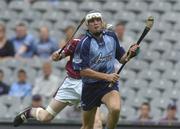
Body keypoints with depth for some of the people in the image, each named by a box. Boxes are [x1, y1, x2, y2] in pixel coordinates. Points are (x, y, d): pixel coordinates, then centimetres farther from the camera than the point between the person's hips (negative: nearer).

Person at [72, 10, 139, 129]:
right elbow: (83, 71, -18)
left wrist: (129, 54, -9)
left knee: (115, 108, -30)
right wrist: (106, 76, -24)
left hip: (109, 84, 2)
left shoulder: (111, 36, 1)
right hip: (90, 87, -2)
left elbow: (121, 58, 13)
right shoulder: (84, 44, -13)